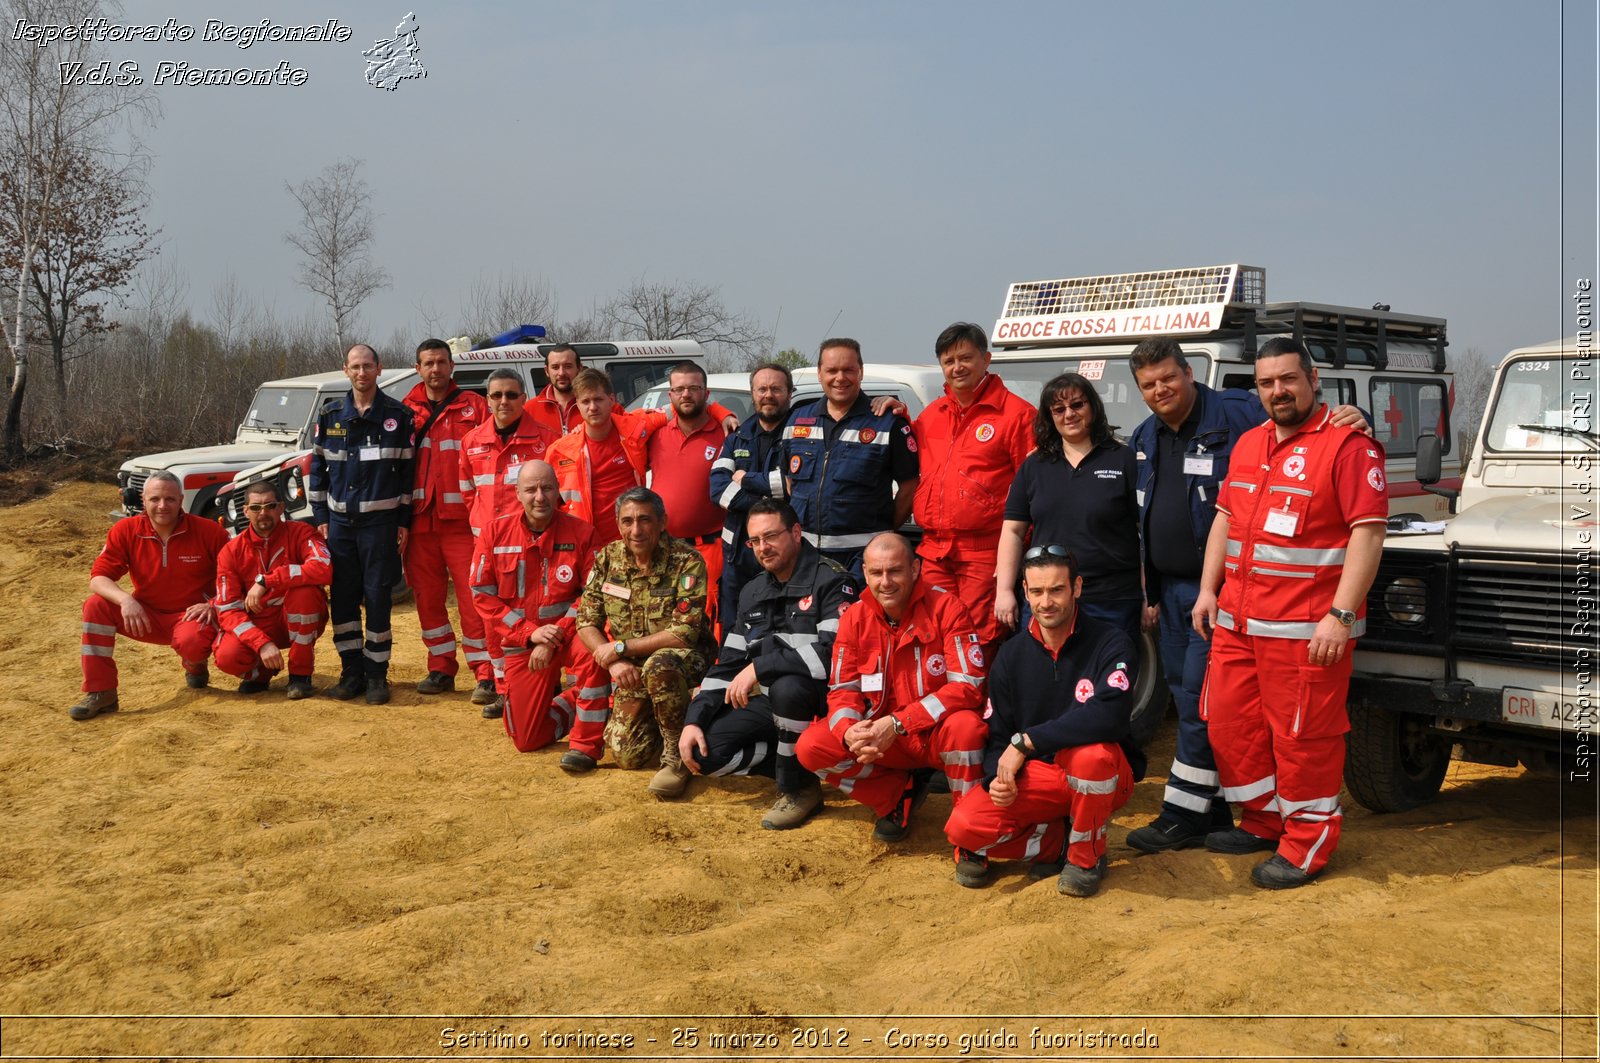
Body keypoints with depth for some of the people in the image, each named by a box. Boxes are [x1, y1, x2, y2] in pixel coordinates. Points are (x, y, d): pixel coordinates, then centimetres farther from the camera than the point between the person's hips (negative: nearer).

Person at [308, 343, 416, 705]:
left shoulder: (399, 415, 0)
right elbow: (317, 468, 11)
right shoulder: (330, 416, 7)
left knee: (377, 597, -1)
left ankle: (376, 674, 8)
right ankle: (351, 671, 15)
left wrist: (404, 521, -2)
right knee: (342, 598, 5)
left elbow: (408, 470, 2)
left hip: (380, 521, -3)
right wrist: (320, 517, 4)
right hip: (339, 521, 3)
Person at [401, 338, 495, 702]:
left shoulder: (474, 406, 3)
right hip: (420, 519, 4)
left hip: (461, 519, -4)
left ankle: (486, 675, -1)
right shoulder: (406, 411, 11)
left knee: (472, 597, -6)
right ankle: (441, 669, 21)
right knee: (427, 598, 9)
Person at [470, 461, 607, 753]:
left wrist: (557, 636, -20)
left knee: (592, 651, -39)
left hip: (567, 630, -2)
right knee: (527, 740, 0)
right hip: (520, 641, 2)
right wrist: (530, 632, -15)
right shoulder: (496, 532, -4)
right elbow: (482, 595, -5)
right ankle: (561, 701, 34)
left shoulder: (581, 532, -8)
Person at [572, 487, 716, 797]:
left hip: (685, 658, -4)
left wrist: (620, 648, -20)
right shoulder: (607, 558, -3)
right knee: (628, 755, -9)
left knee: (658, 666, -40)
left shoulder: (686, 561, -19)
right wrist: (614, 662, -17)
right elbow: (586, 622, 0)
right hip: (631, 668, 5)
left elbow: (684, 634, -24)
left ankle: (677, 757, -19)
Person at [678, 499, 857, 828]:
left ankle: (799, 787, -15)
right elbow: (728, 664, 13)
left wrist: (759, 667, -26)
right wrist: (693, 720, 0)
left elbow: (834, 652, -27)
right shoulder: (752, 592, 12)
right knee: (701, 748, -13)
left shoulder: (830, 581, -12)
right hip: (769, 702, 7)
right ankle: (802, 765, -1)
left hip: (820, 702, -6)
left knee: (787, 686, -39)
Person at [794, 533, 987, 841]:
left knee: (965, 726, -38)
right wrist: (849, 731, -24)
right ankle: (899, 795, 5)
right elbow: (843, 690, 1)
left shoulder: (946, 608, -14)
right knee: (810, 747, -17)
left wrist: (898, 723, -27)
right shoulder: (854, 618, -2)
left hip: (938, 733, -4)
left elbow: (968, 686, -20)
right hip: (881, 738, 4)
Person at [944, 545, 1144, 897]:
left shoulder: (1110, 641, -12)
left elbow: (1110, 714, -31)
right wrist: (1000, 776, -19)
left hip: (1104, 777, -3)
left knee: (1090, 752, -39)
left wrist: (1025, 742, -28)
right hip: (1036, 777, 3)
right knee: (964, 826, -21)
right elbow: (997, 734, 5)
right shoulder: (1012, 654, 2)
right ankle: (1059, 841, 5)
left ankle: (1086, 856, -10)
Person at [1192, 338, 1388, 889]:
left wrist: (1340, 616, -20)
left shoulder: (1347, 445, -10)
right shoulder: (1248, 444, 14)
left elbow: (1368, 532, -15)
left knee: (1303, 736, 0)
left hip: (1306, 629, -8)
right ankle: (1264, 821, 31)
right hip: (1236, 621, 8)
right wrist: (1208, 589, 12)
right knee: (1229, 722, 13)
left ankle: (1309, 842, 16)